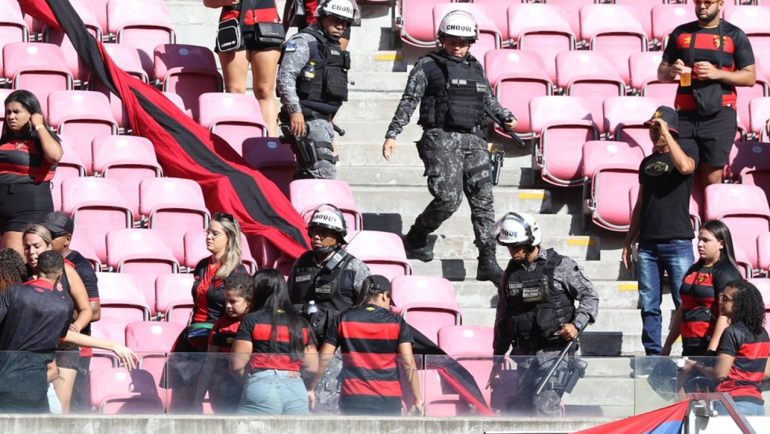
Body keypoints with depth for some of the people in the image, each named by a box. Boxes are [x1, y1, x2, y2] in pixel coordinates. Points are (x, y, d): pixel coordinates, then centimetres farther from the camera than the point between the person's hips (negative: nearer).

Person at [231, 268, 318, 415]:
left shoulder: (251, 321, 0)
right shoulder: (301, 323, 12)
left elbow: (237, 364, -3)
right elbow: (312, 366, 10)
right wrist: (308, 389, 30)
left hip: (261, 388, -4)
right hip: (297, 391, 4)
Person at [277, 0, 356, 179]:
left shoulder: (336, 49, 23)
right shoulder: (303, 42, -5)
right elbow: (285, 77, -15)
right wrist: (295, 111, -26)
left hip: (324, 121, 9)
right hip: (306, 120, -9)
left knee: (306, 176, 9)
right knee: (324, 172, -19)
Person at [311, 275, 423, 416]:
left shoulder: (343, 320, 5)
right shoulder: (397, 323, 1)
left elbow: (324, 359, 4)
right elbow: (408, 363, -5)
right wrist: (417, 400, -2)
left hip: (353, 400, 1)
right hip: (389, 401, -1)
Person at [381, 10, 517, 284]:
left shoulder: (476, 68, 18)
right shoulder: (428, 66, 3)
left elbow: (489, 101, 30)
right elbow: (409, 102, 0)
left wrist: (506, 117, 12)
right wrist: (392, 135, -6)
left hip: (473, 139, 5)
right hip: (441, 138, -5)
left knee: (483, 200, -3)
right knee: (448, 198, -16)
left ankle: (487, 262, -3)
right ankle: (415, 240, 8)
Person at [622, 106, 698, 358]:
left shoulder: (686, 149, 3)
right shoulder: (647, 162, 17)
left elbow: (685, 166, -23)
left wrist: (666, 134, -16)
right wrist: (628, 242, 15)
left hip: (678, 242, -5)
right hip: (648, 244, 5)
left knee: (685, 304, -7)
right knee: (649, 306, 3)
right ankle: (652, 354, 8)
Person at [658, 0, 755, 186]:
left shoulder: (735, 35, 4)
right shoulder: (680, 33, 12)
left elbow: (750, 77, 1)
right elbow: (661, 73, 15)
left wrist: (717, 73, -15)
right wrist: (671, 71, -9)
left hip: (719, 115, -2)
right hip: (685, 114, 2)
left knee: (712, 180, -1)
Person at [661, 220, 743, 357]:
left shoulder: (726, 273, -7)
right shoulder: (694, 270, 18)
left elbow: (725, 315, -17)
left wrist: (712, 350, -25)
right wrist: (667, 345, 23)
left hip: (710, 345, -8)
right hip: (689, 348, 8)